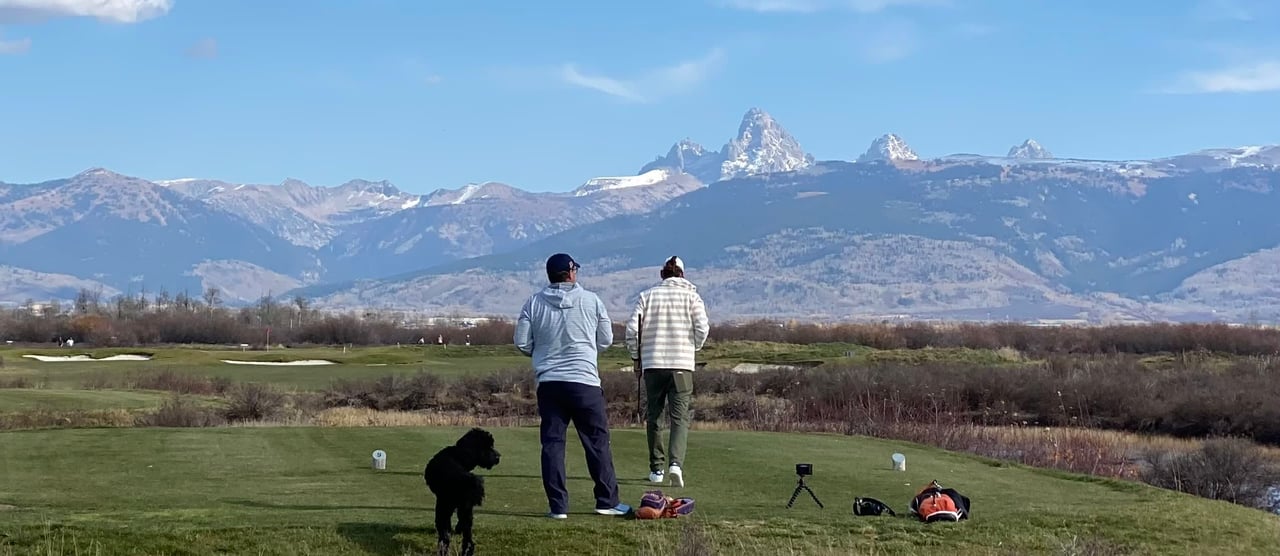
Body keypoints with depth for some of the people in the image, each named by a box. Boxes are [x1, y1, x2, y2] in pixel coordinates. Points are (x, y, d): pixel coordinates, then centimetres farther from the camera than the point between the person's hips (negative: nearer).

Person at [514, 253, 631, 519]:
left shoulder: (533, 303, 1)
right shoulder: (591, 301, -2)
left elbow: (522, 343, 2)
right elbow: (606, 340, 5)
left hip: (548, 383, 2)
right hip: (584, 381, -2)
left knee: (552, 442, 5)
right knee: (597, 441, 7)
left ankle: (558, 505, 1)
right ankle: (607, 501, 10)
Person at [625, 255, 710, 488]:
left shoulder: (647, 296, 5)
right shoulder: (691, 296, 3)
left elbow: (632, 329, -1)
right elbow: (702, 328, -5)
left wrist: (635, 356, 12)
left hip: (652, 364, 1)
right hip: (682, 364, -1)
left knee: (653, 416, 12)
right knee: (680, 417, -3)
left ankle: (657, 468, 15)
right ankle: (676, 462, -23)